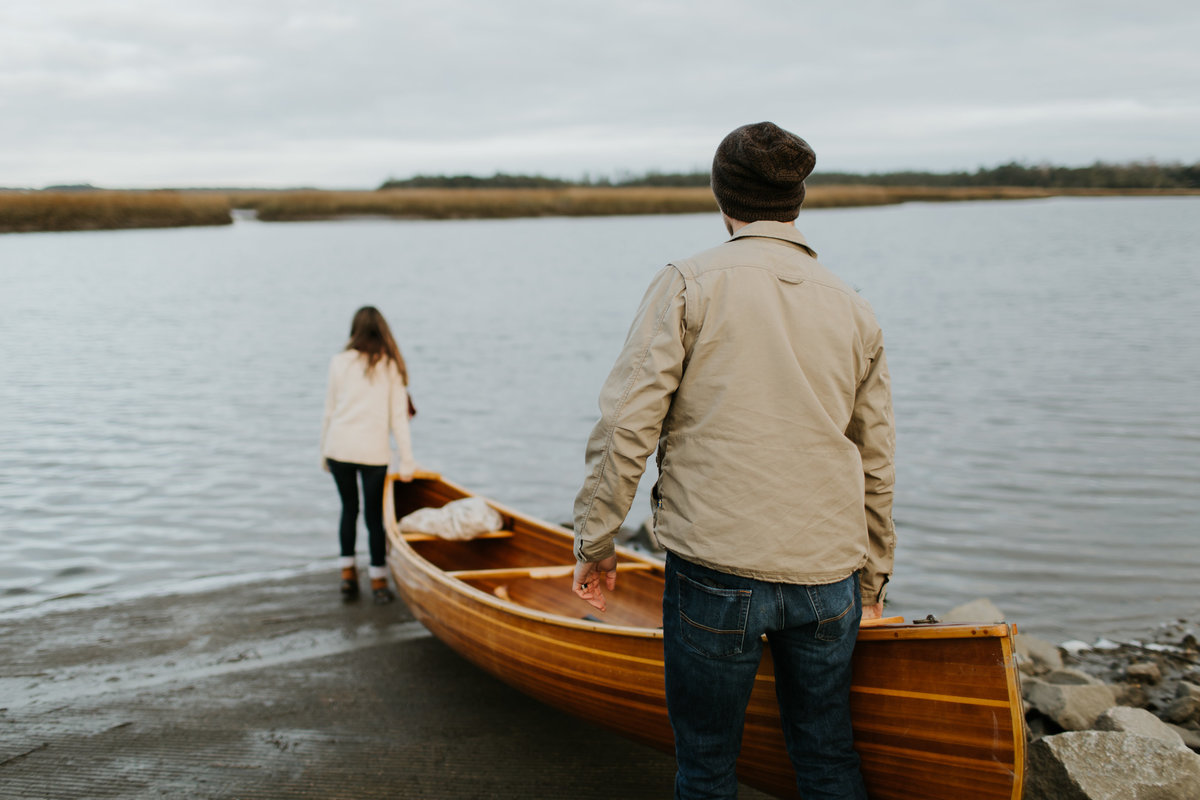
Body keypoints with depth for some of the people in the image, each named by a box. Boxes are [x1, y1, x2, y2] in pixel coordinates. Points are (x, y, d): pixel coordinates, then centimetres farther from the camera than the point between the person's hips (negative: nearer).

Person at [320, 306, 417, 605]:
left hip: (338, 446, 2)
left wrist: (324, 452, 16)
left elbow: (329, 411, 6)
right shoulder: (392, 366, 0)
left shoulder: (340, 362, 2)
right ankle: (378, 581, 13)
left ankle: (348, 573, 20)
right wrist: (406, 461, 1)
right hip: (373, 451, -1)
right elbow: (398, 417, -2)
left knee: (348, 507, 18)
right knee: (374, 514, 7)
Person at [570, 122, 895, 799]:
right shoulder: (854, 309, 9)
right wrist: (873, 576, 25)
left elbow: (627, 424, -9)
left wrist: (595, 540, 1)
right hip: (828, 574, 4)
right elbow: (877, 463, 14)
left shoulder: (690, 284, -3)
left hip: (717, 568, -4)